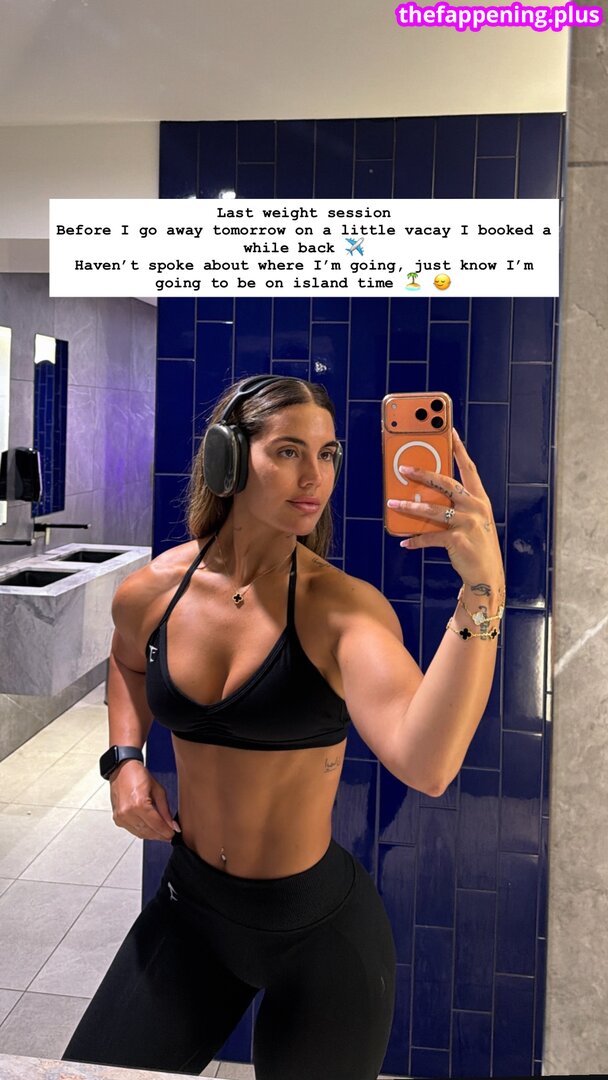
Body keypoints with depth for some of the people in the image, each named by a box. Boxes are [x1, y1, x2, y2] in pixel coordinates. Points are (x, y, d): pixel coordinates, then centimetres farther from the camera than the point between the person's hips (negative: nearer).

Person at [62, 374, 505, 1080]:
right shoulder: (152, 592, -10)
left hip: (319, 929, -3)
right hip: (189, 907, 4)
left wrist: (483, 590, -47)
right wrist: (124, 758, 0)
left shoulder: (343, 607, -22)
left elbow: (426, 764, -40)